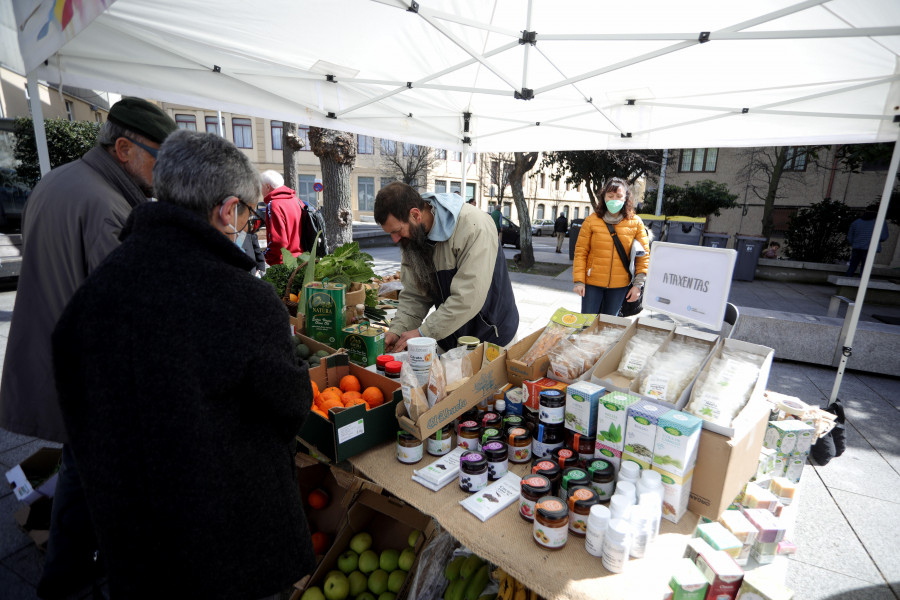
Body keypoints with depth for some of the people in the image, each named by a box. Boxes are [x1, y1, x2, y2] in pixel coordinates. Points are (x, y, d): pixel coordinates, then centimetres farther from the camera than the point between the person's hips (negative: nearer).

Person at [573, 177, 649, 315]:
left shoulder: (635, 222, 0)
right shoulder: (592, 220, -3)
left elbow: (643, 255, 1)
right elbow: (580, 251, -4)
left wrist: (638, 284, -5)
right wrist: (579, 281, -10)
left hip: (620, 285, 1)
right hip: (592, 283, -1)